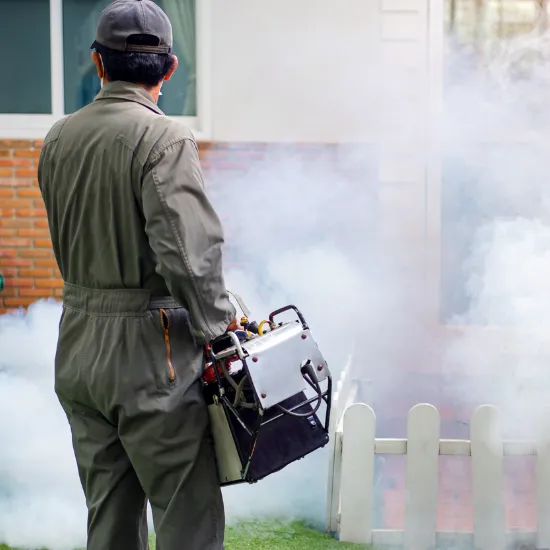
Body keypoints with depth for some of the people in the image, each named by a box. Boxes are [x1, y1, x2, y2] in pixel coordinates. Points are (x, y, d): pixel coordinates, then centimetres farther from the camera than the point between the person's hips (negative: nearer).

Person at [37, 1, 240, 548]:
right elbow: (187, 253, -23)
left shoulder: (58, 138, 8)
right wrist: (218, 322, -11)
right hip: (148, 351, -7)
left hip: (78, 347, 7)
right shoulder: (164, 139, -15)